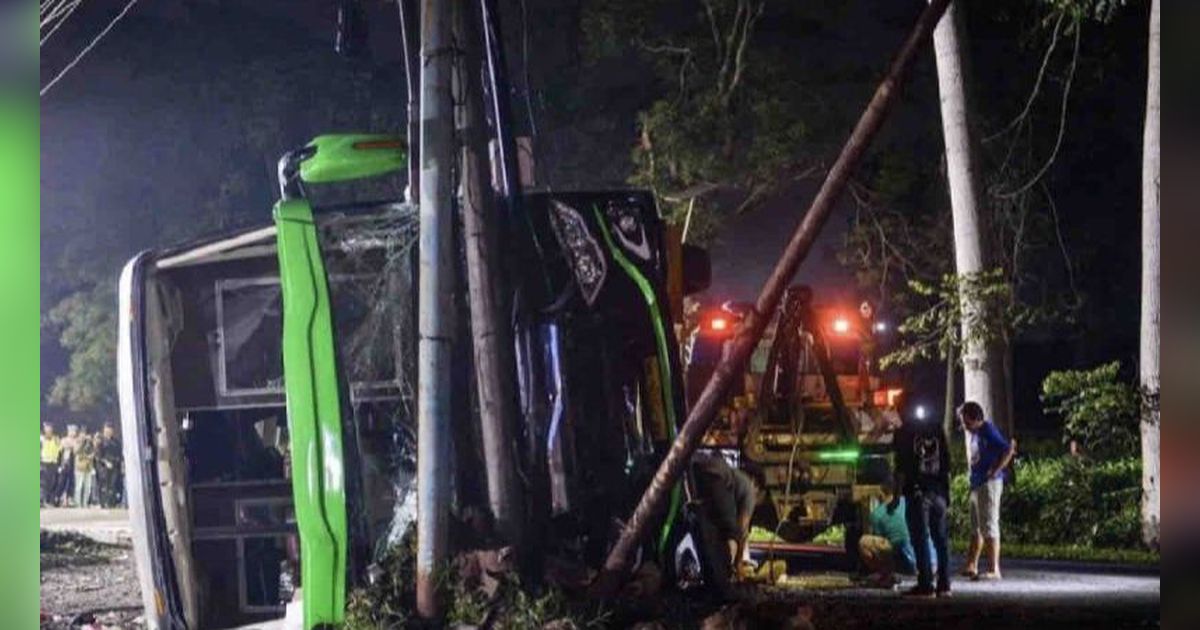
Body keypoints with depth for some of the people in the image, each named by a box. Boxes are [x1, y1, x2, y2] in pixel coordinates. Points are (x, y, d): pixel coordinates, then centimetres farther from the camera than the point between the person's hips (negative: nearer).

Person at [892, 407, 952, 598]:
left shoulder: (905, 432, -3)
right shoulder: (937, 429, 12)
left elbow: (901, 468, -9)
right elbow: (946, 464, 12)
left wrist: (896, 496, -7)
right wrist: (947, 493, 17)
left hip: (917, 492, -5)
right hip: (938, 492, 5)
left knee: (920, 539, -4)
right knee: (941, 539, 9)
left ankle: (926, 584, -8)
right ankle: (944, 584, 9)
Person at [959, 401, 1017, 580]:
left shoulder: (988, 431, -14)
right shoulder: (974, 433, 13)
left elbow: (1008, 450, -24)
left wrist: (995, 471, -20)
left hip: (989, 484, -10)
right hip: (977, 484, 10)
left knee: (989, 526, -9)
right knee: (976, 527, 16)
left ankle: (995, 570, -8)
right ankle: (971, 566, 24)